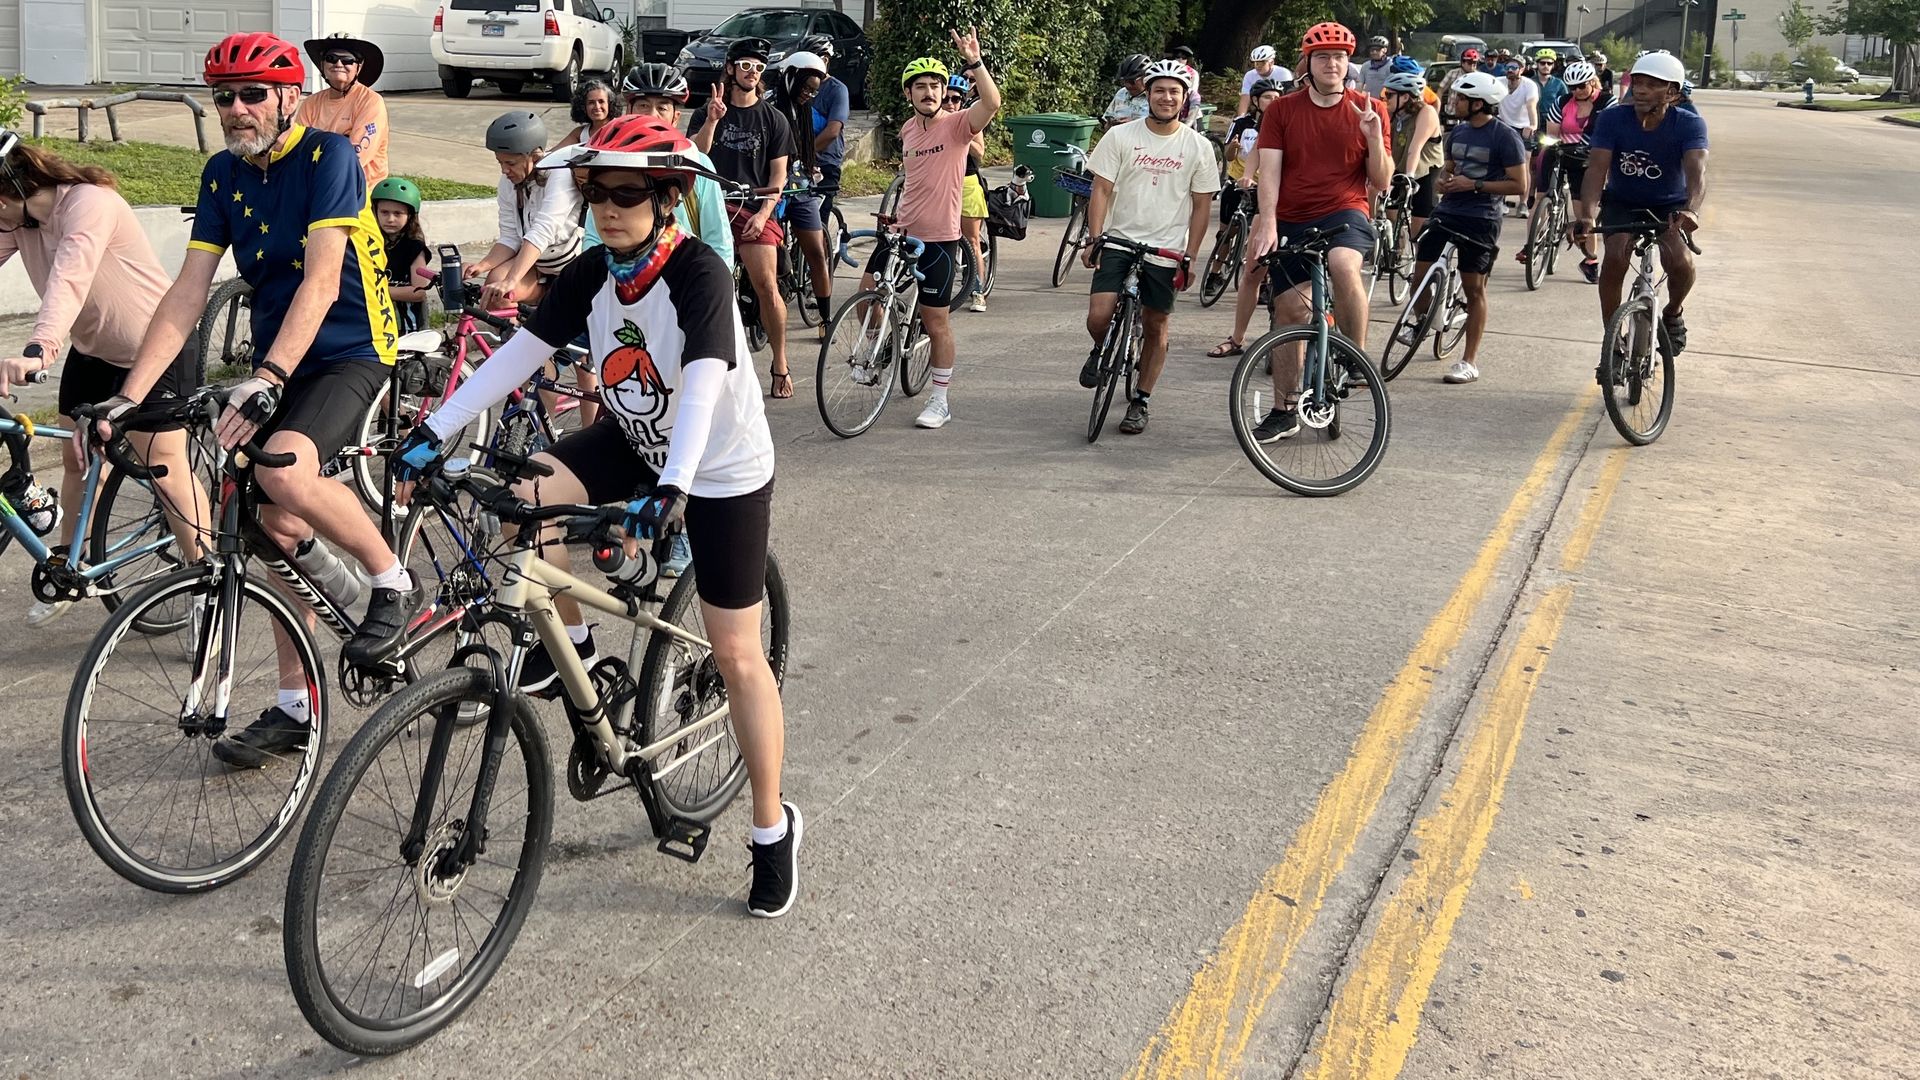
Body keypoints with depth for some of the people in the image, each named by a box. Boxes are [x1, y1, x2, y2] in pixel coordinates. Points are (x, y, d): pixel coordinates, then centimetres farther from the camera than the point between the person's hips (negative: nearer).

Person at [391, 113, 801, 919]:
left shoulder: (699, 273, -25)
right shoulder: (590, 275, -7)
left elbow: (702, 384, -38)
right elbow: (517, 354, -10)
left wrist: (671, 489, -51)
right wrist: (433, 432, -19)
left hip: (721, 471, -5)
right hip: (634, 442, 6)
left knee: (736, 653, -3)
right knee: (522, 497, -21)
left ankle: (772, 828, 12)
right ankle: (571, 640, 5)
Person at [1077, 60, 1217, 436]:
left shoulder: (1198, 146, 1)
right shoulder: (1120, 136, -1)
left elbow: (1201, 206, 4)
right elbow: (1101, 190, -1)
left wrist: (1189, 257, -2)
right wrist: (1093, 239, -10)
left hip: (1165, 251, 1)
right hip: (1118, 241, -1)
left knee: (1155, 327, 7)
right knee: (1098, 317, -15)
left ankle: (1140, 401, 22)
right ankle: (1101, 351, 21)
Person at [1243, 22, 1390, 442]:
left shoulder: (1369, 109, 0)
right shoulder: (1282, 110, 1)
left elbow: (1382, 182, 0)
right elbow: (1269, 170, -5)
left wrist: (1373, 136, -17)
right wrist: (1267, 223, -19)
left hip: (1344, 214, -2)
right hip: (1291, 221, 2)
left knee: (1344, 266, -36)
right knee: (1288, 313, 7)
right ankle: (1284, 411, 21)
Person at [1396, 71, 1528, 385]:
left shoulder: (1505, 137, -10)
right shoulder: (1458, 132, 11)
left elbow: (1519, 185, -12)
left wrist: (1475, 185, -18)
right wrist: (1444, 182, 0)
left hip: (1480, 220, -6)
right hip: (1446, 211, 6)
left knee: (1474, 289, 0)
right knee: (1420, 273, -1)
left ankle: (1470, 361, 6)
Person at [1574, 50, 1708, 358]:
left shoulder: (1689, 124, -22)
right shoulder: (1613, 119, -20)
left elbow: (1696, 170, -37)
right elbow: (1597, 168, -29)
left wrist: (1691, 210, -58)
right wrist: (1587, 215, -47)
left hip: (1670, 206, 0)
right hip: (1621, 203, 1)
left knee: (1680, 263, -26)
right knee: (1615, 258, -27)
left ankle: (1673, 313, 10)